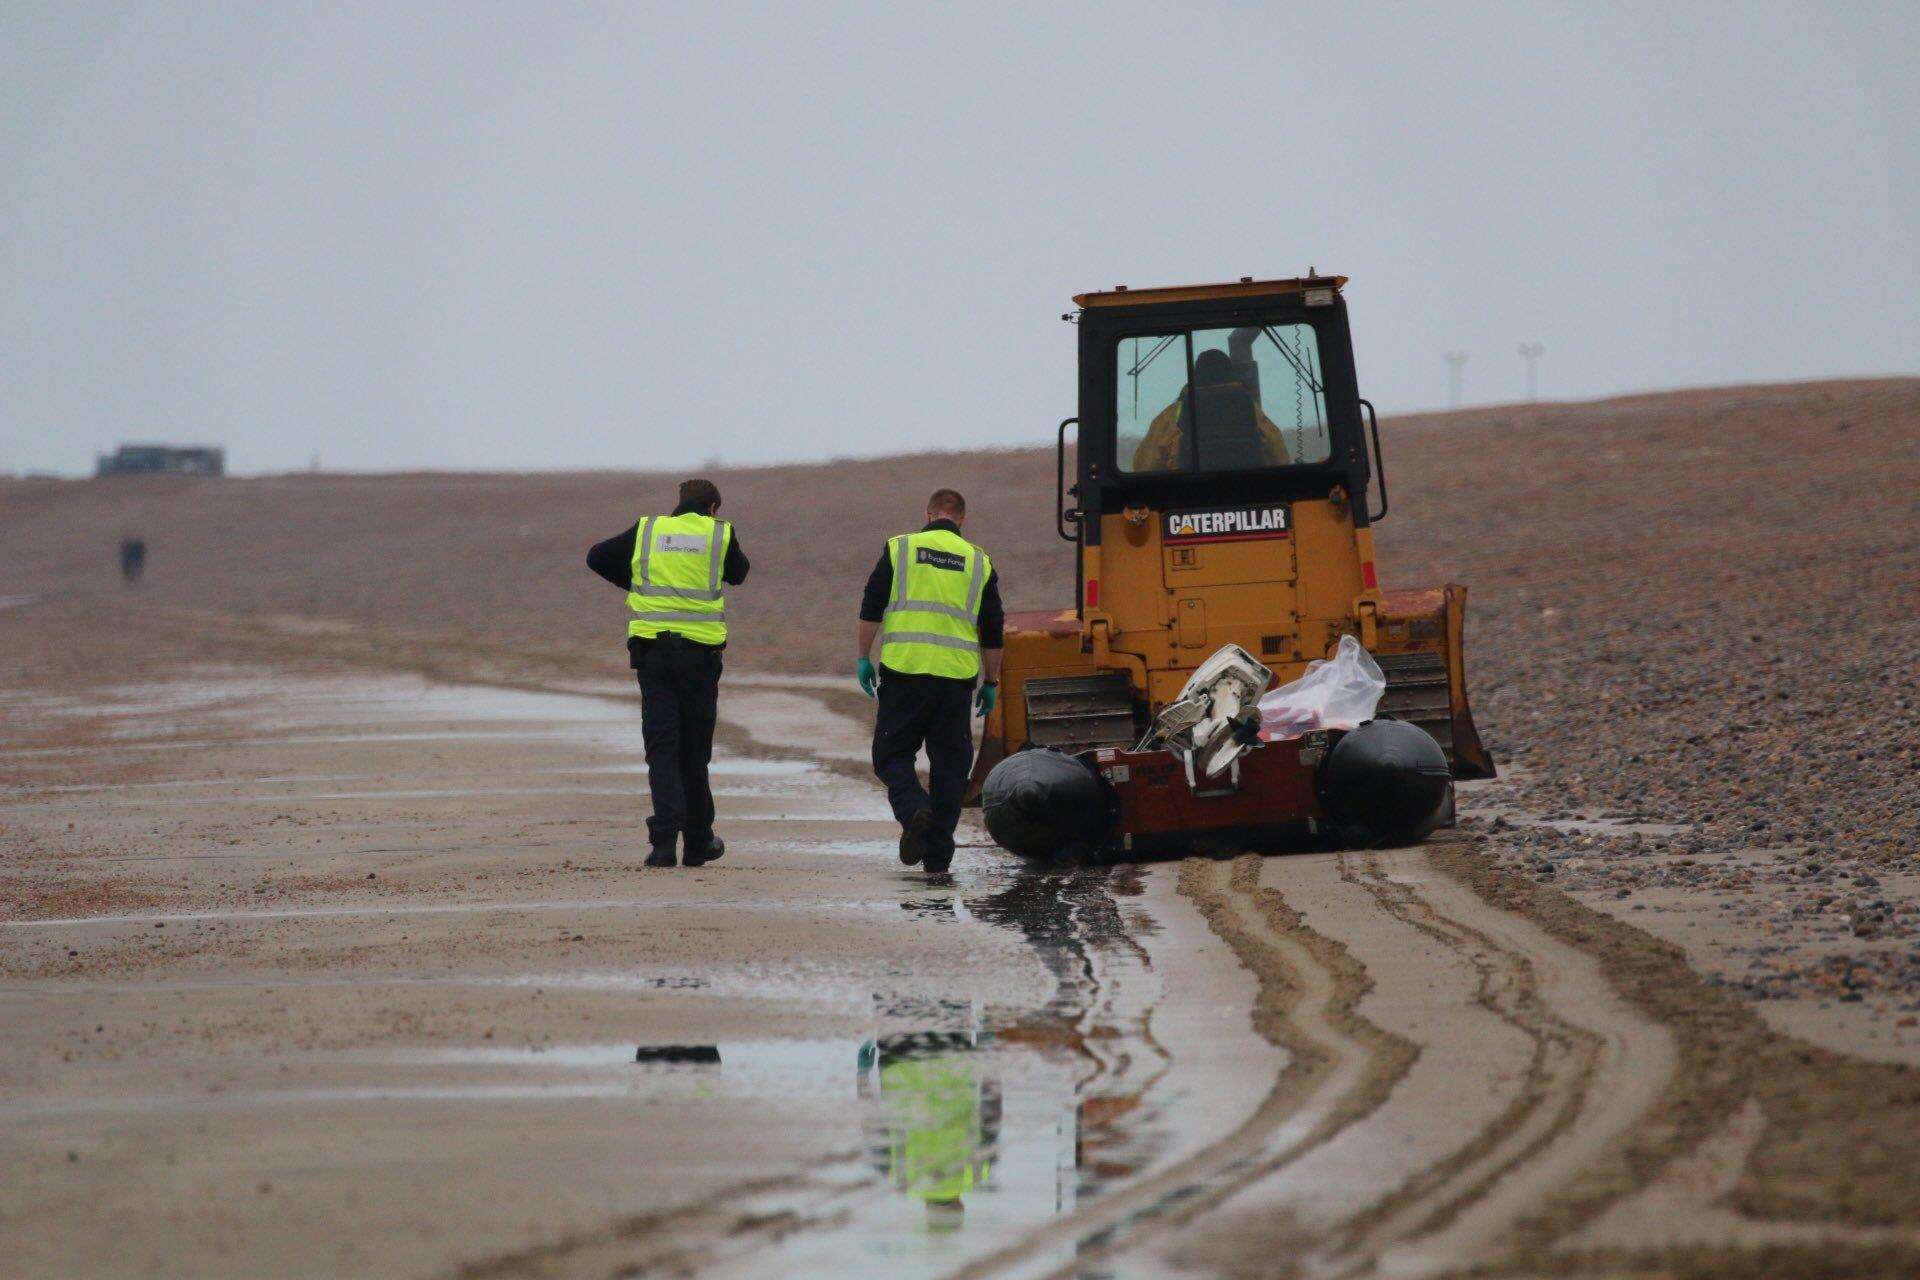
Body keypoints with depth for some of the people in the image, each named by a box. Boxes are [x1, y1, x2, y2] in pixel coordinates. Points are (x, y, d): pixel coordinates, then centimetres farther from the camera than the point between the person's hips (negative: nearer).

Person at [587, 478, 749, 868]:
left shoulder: (647, 530, 8)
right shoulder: (720, 533, 4)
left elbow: (597, 558, 14)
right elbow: (738, 573, 20)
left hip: (652, 649, 1)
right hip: (699, 652, -1)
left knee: (662, 747, 0)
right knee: (695, 748, 10)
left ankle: (665, 837, -17)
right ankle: (698, 843, 17)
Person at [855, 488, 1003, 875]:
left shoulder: (899, 549, 5)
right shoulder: (979, 562, 10)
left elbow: (871, 609, 1)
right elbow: (993, 632, 11)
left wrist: (864, 658, 8)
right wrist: (991, 682, 19)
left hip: (905, 669, -2)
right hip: (956, 677, 2)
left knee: (892, 754, 8)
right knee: (949, 764, 8)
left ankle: (913, 809, -21)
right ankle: (938, 855, 7)